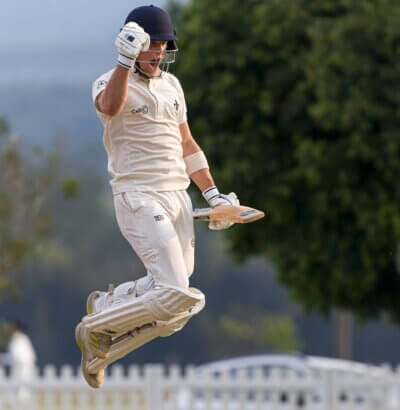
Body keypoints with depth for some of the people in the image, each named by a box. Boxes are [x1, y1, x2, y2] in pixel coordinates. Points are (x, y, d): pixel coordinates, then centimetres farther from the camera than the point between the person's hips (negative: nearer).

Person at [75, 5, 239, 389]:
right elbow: (110, 106, -32)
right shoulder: (112, 82, -6)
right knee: (176, 295, -19)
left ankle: (104, 305, 23)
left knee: (176, 301, 4)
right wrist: (126, 60, -46)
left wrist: (212, 194, 19)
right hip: (138, 198, -8)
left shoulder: (171, 84, 17)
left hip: (178, 197, 8)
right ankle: (96, 329, -1)